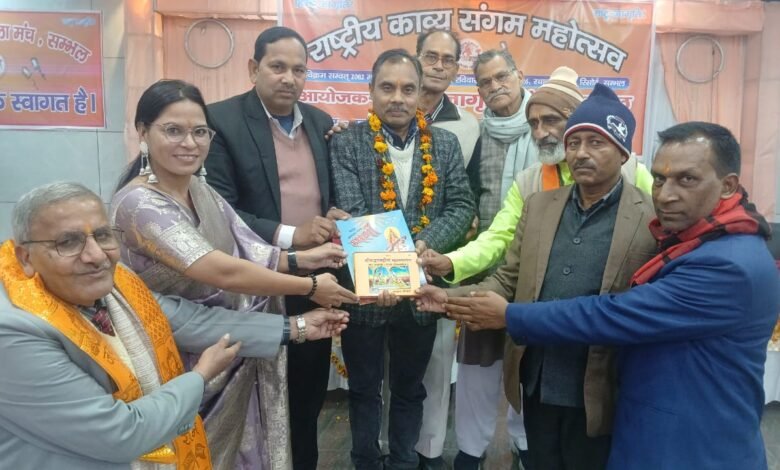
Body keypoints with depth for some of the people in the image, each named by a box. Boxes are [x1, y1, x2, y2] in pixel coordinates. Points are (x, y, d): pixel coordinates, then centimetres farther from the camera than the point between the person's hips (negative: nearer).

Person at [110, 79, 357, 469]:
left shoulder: (201, 191, 2)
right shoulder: (139, 203, -25)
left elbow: (246, 254, 4)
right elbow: (223, 271, -32)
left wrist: (300, 259, -10)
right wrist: (310, 287, -24)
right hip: (188, 366, -7)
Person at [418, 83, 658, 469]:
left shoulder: (653, 219, -11)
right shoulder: (538, 206, 4)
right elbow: (508, 281, 6)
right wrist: (451, 297, -10)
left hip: (596, 394, -4)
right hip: (536, 384, 4)